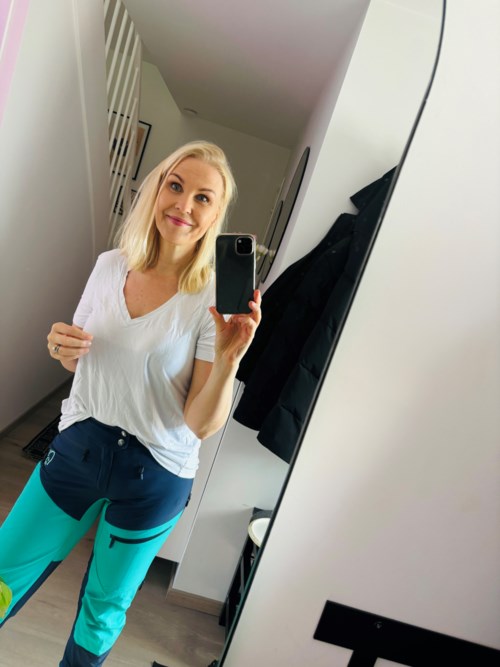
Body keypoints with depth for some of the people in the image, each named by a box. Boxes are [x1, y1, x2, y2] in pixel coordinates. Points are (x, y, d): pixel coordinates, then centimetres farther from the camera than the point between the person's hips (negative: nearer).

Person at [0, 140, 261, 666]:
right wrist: (63, 349, -12)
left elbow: (202, 426, -20)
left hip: (154, 474, -2)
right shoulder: (109, 265, -5)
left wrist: (228, 359, -36)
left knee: (103, 608, 20)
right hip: (78, 446, 3)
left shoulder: (216, 300, -18)